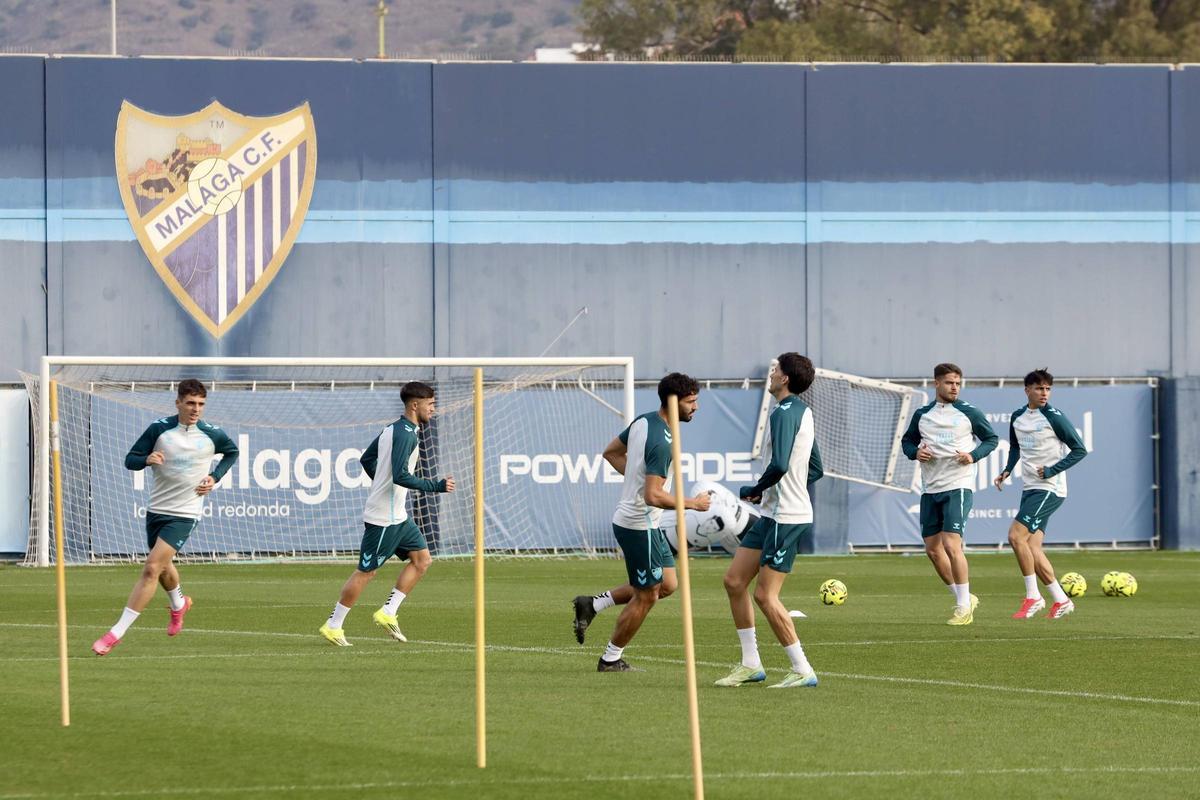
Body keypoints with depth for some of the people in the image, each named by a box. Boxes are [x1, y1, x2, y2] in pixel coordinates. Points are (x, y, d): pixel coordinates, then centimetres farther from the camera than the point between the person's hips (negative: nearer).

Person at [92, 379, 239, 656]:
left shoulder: (212, 435, -5)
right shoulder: (159, 429, -4)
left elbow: (232, 452, 17)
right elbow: (130, 459, -1)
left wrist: (215, 477, 1)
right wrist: (147, 459, -24)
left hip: (184, 514, -3)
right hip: (156, 508, 3)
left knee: (151, 568, -17)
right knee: (163, 568, 21)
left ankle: (116, 633, -16)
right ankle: (179, 604, 56)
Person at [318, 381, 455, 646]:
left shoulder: (392, 430, 11)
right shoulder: (406, 434, -19)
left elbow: (366, 459, 22)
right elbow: (400, 476, -28)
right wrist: (437, 486, -23)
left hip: (397, 515, 10)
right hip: (385, 518, -10)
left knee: (422, 559, 9)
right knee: (366, 571, -3)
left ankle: (387, 613, 9)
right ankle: (333, 626, 6)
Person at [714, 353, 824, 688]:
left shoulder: (785, 413, -15)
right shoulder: (802, 412, 16)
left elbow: (779, 465, -28)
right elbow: (815, 470, 22)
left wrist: (755, 490, -10)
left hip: (786, 518, -10)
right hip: (772, 514, 10)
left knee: (765, 595, -8)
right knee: (734, 581, 11)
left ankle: (802, 671, -3)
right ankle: (750, 664, 15)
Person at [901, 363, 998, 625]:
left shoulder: (968, 413, -1)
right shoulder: (922, 415, 10)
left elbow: (992, 438, 7)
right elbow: (907, 441, 21)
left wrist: (974, 455, -11)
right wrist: (915, 452, -1)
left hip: (958, 486, -6)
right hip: (930, 489, 6)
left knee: (951, 544, -16)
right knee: (933, 549, 5)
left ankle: (964, 607, -6)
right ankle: (964, 599, 21)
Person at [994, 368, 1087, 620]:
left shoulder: (1054, 418, -10)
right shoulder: (1017, 417, 10)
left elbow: (1080, 450, -9)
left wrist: (1051, 470, -15)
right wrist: (1007, 471, 10)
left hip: (1049, 488, -7)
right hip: (1030, 488, 7)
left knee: (1016, 535, -17)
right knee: (1032, 548, 3)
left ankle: (1033, 597, -9)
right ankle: (1061, 600, 11)